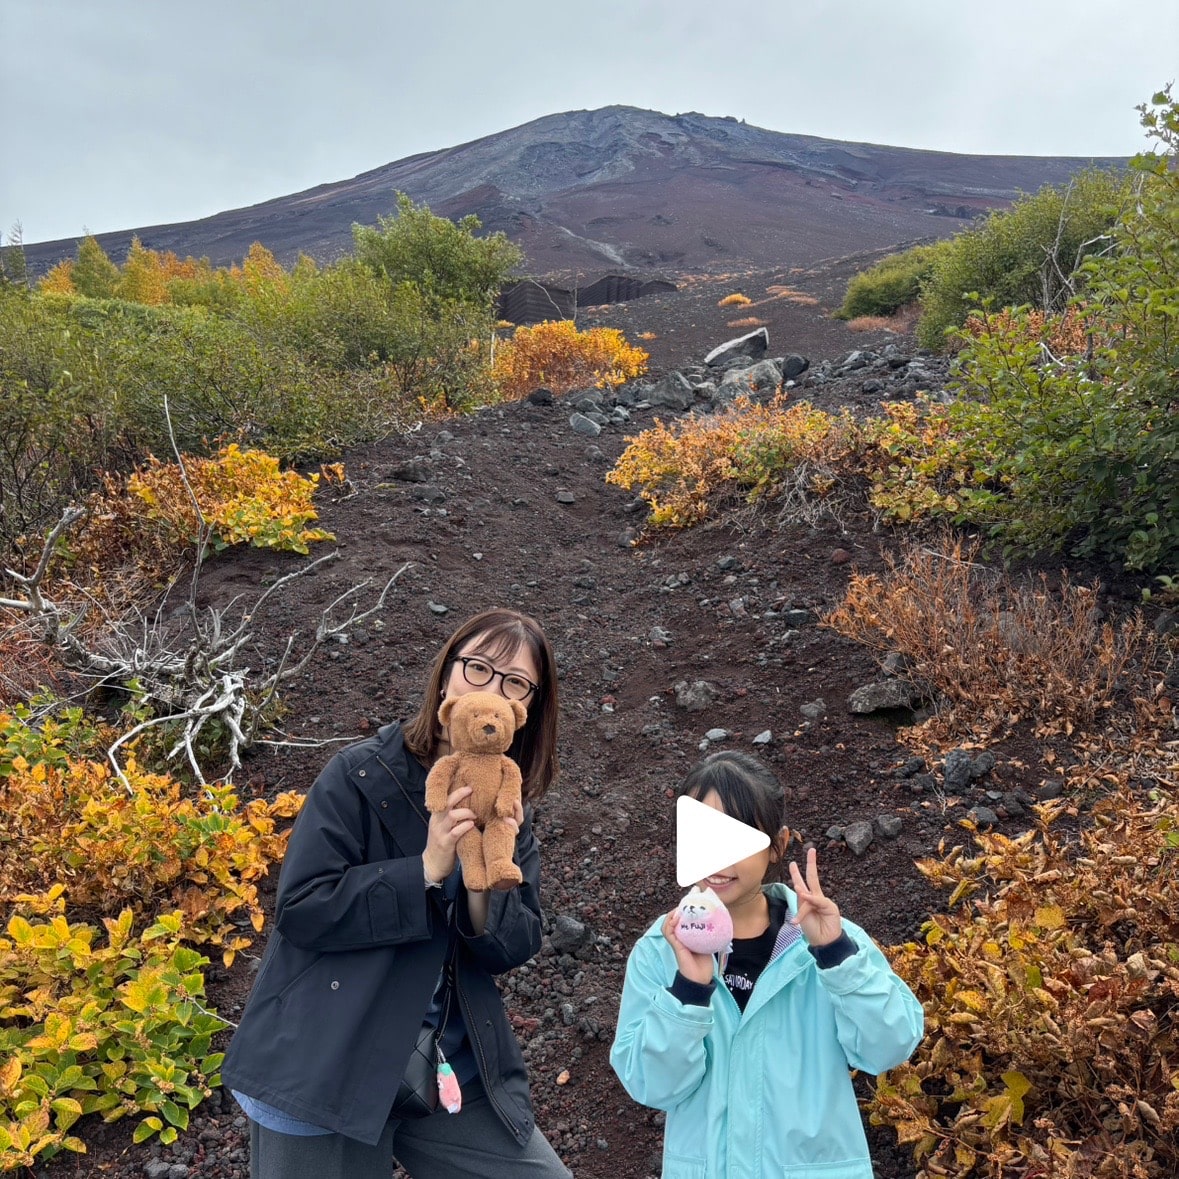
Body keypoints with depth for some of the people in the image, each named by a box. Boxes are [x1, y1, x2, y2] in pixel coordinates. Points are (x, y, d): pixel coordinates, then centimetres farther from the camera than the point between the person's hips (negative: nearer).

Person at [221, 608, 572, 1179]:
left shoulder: (506, 808, 3)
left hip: (453, 1071, 5)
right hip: (327, 1069, -4)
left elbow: (512, 950, -1)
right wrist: (427, 869, -24)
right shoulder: (361, 775, -12)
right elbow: (300, 908, -17)